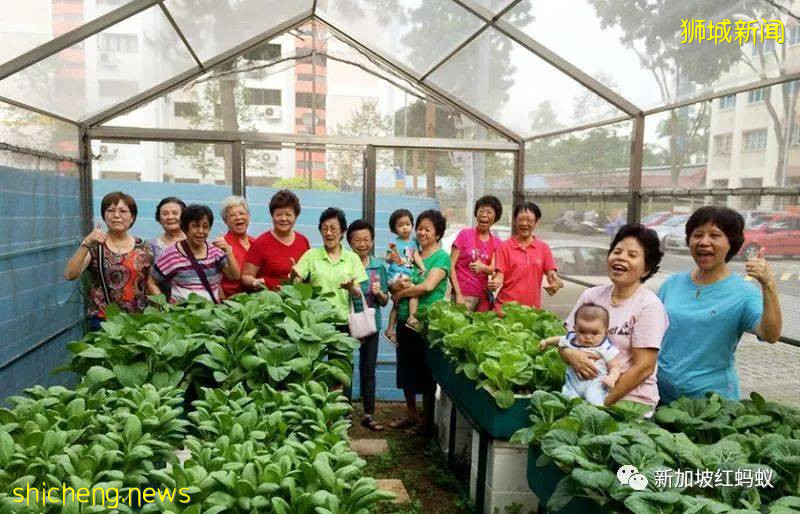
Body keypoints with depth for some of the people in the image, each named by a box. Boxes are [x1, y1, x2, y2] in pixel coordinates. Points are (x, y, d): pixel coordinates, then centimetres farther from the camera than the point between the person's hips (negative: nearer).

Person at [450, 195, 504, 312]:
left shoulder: (497, 242, 8)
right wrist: (458, 294, -13)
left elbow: (494, 269, 1)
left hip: (484, 296, 4)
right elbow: (451, 266, -6)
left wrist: (483, 267, -22)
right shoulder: (465, 234, -3)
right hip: (464, 294, -4)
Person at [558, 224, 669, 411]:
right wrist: (571, 355, -13)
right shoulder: (591, 295, 6)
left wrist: (602, 403, -13)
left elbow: (644, 368, -11)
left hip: (628, 401, -4)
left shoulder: (649, 306, -7)